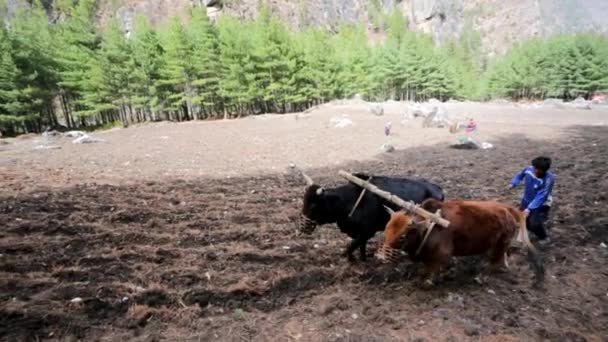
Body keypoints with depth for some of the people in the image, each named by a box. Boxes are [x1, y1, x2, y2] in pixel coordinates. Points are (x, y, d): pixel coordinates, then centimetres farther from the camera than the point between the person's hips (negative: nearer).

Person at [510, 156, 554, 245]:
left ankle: (544, 238, 17)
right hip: (527, 200, 6)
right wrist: (513, 183, -9)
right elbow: (520, 175, 7)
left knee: (535, 223, -16)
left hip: (541, 204, -6)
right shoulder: (529, 169, -18)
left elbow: (540, 197, -32)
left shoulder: (548, 179, -32)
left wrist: (529, 208, -37)